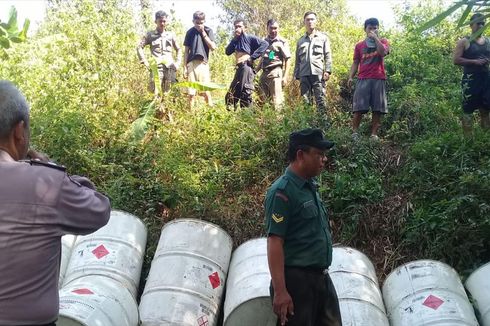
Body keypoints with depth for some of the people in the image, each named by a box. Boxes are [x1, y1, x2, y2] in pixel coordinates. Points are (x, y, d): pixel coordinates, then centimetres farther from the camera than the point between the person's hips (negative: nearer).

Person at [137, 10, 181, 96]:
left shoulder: (171, 35, 14)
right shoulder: (150, 35, 8)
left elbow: (178, 49, 23)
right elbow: (139, 47, 9)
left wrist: (177, 63, 10)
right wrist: (145, 62, 0)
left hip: (170, 67, 2)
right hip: (156, 67, -2)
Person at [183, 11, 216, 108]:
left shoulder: (208, 31, 4)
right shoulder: (190, 32, 8)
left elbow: (213, 47, -7)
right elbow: (186, 51, 9)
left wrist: (203, 33, -8)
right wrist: (185, 67, 3)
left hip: (203, 63, -1)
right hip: (191, 64, 1)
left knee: (206, 92, -6)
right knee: (191, 93, 1)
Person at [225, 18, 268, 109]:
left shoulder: (250, 38, 0)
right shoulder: (236, 40, 21)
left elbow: (265, 44, -12)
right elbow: (227, 52, 10)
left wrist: (252, 57, -14)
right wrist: (234, 38, 3)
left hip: (246, 67, -8)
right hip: (239, 68, 8)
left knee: (245, 94, -11)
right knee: (230, 96, 9)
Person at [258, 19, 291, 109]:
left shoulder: (282, 42, 0)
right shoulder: (264, 41, 14)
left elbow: (287, 60, -2)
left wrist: (285, 76, -10)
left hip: (275, 72, -5)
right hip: (264, 73, 6)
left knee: (277, 101, -10)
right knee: (263, 100, 8)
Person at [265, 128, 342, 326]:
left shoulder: (311, 187, 12)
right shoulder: (282, 191, -15)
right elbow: (274, 242, -20)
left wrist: (322, 275, 20)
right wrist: (280, 291, -23)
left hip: (322, 278, 9)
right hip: (296, 280, -9)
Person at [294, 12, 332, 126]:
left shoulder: (323, 37, 12)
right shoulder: (300, 41, 21)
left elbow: (328, 56, 4)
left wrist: (327, 71, -7)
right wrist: (296, 75, 10)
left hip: (318, 73, -3)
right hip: (304, 75, 3)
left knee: (321, 101, -6)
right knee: (305, 101, 2)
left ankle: (323, 125, -6)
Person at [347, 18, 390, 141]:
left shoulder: (382, 41, 13)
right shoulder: (359, 45, 16)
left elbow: (383, 52, -9)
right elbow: (355, 63, 13)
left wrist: (375, 38, -4)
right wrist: (350, 77, -1)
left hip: (379, 79, 0)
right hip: (363, 79, 0)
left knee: (377, 109, -4)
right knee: (359, 108, -8)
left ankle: (374, 134, -2)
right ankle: (354, 132, -5)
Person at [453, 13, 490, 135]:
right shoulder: (464, 42, -1)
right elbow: (456, 60, -9)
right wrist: (474, 61, -18)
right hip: (471, 79, -5)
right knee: (468, 108, -5)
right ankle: (467, 136, 0)